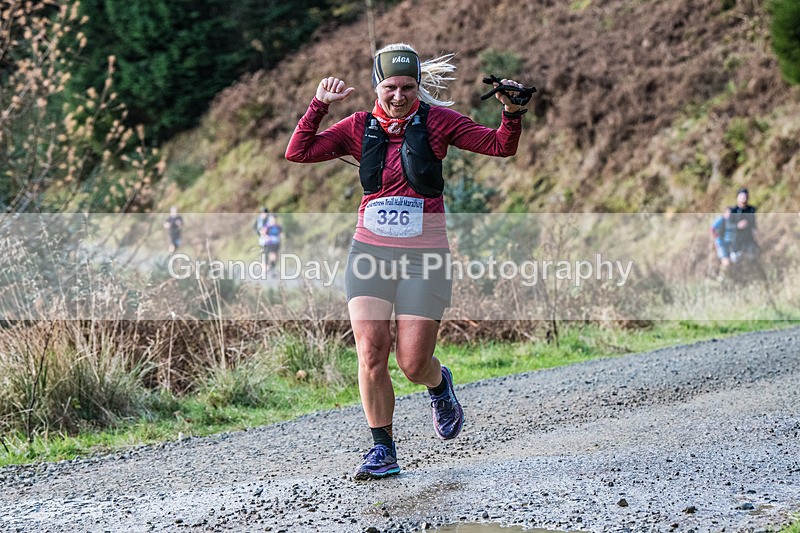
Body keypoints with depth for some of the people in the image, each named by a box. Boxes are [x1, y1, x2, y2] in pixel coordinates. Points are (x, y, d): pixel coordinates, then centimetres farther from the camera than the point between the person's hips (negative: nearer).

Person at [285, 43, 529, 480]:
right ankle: (382, 451, 4)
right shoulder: (360, 128, 4)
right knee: (371, 353, -9)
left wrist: (511, 112, -22)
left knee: (413, 364, -3)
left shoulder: (436, 121, -2)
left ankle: (440, 385, 34)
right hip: (370, 252, 2)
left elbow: (502, 146, -4)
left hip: (424, 255, -2)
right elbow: (298, 152, 0)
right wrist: (319, 105, -8)